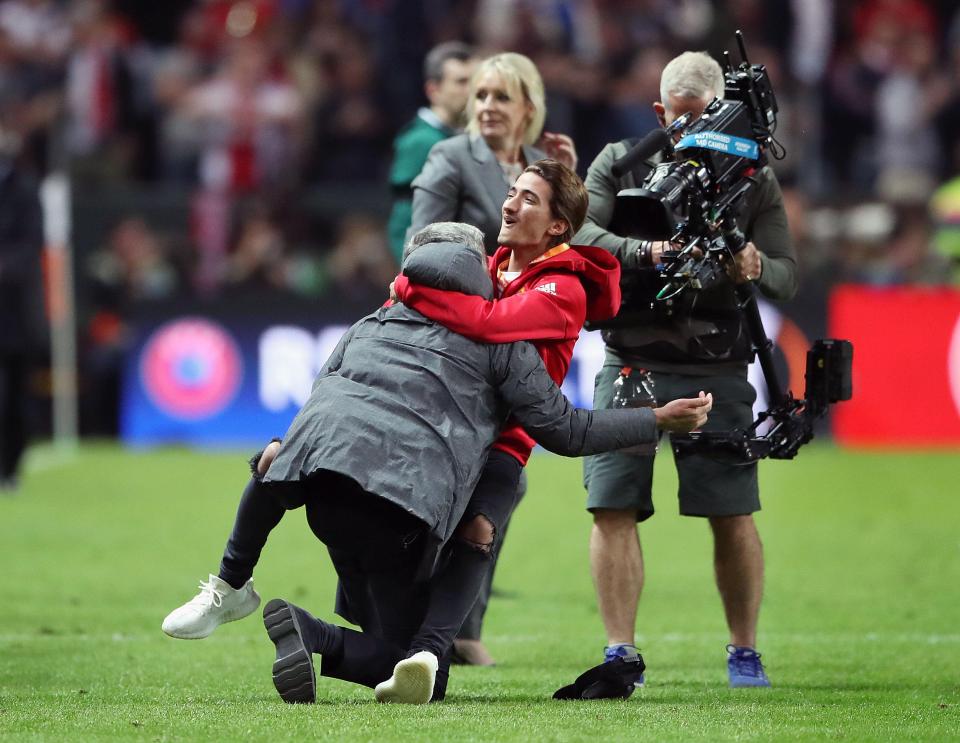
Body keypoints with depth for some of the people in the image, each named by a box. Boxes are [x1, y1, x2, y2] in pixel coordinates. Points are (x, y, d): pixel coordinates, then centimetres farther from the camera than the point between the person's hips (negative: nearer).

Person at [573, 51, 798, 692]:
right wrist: (645, 253, -24)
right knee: (614, 509, -4)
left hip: (716, 368, 0)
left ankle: (744, 652, 11)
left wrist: (757, 268, -20)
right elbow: (580, 234, -7)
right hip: (631, 362, 0)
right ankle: (620, 652, 3)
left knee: (733, 514, -2)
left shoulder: (754, 180, 7)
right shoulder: (619, 164, 7)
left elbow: (789, 277, 3)